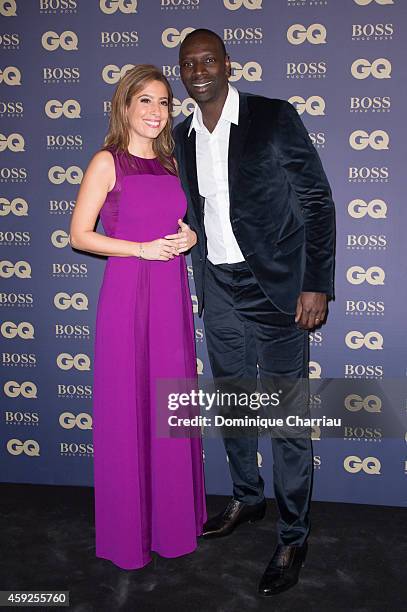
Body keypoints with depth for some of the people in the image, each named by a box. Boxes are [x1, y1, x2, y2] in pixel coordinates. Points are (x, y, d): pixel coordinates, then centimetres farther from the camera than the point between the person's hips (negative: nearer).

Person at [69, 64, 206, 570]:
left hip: (172, 292, 6)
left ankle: (172, 513, 29)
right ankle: (129, 529, 20)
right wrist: (142, 249, -15)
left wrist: (188, 235, 2)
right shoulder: (107, 162, -3)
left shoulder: (170, 163, 14)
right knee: (128, 405, 3)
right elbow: (79, 235, -7)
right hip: (127, 292, -5)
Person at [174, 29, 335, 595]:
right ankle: (247, 498, 39)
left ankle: (293, 536, 16)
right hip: (218, 292, 6)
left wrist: (317, 284, -13)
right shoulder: (183, 136, 8)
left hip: (275, 288, -5)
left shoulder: (274, 117, -8)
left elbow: (318, 200, -8)